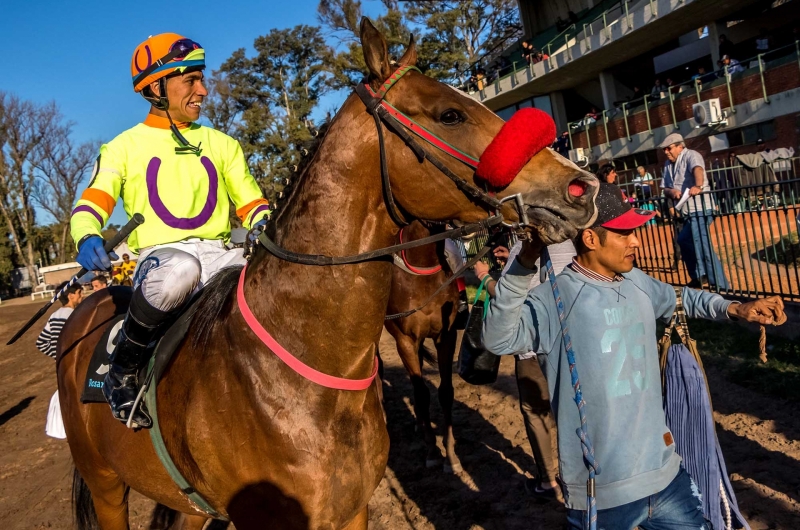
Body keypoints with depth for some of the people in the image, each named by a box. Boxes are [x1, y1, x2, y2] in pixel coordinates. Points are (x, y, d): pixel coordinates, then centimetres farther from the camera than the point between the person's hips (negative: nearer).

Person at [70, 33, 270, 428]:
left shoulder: (221, 143, 18)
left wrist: (264, 225, -7)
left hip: (217, 254, 3)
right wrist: (87, 237, -24)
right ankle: (123, 370, -16)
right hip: (158, 256, -2)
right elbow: (91, 203, 0)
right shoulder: (124, 147, 11)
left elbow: (250, 202, 17)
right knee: (178, 270, -41)